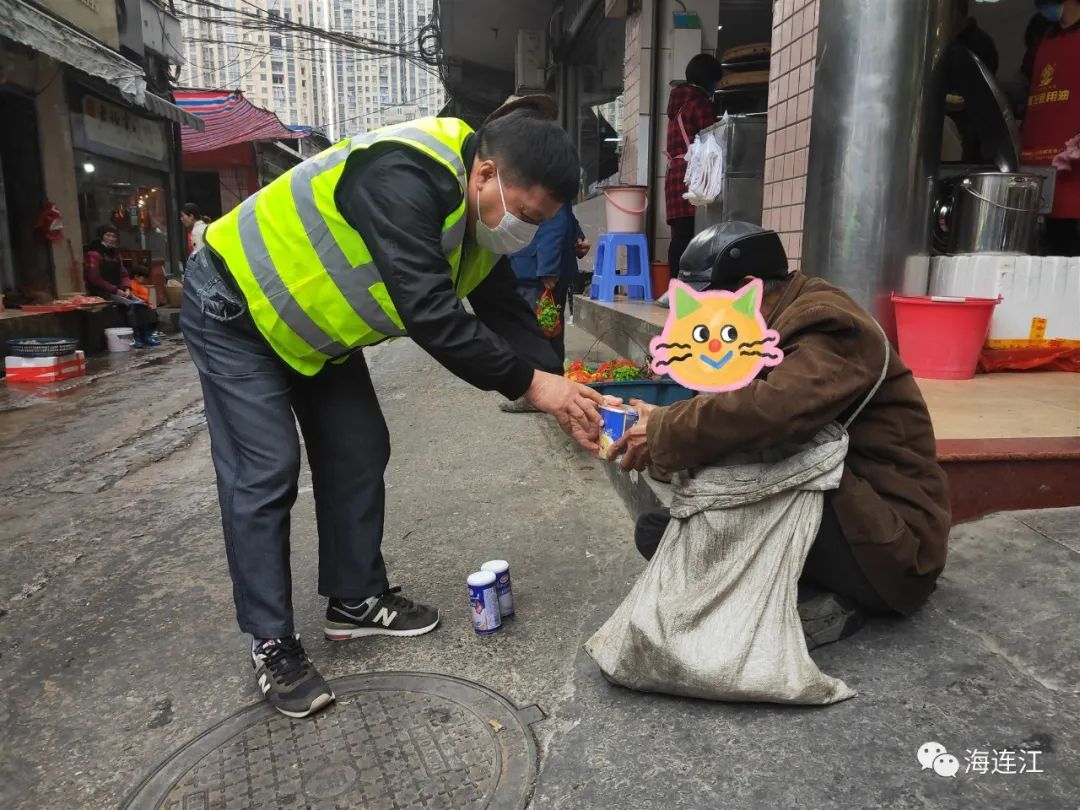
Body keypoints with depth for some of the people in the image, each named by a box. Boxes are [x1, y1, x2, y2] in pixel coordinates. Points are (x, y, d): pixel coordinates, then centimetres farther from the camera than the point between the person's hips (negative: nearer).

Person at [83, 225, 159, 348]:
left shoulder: (115, 253, 17)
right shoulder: (94, 254, -7)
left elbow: (123, 274, 16)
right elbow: (95, 279, -14)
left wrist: (127, 288, -4)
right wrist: (116, 290, -18)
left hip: (118, 290, 7)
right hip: (102, 292, -7)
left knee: (142, 304, -15)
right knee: (130, 305, -27)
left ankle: (147, 334, -17)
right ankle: (136, 336, -26)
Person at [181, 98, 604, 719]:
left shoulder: (482, 217, -6)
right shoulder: (404, 178, -35)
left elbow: (509, 315, -4)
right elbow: (430, 314, -40)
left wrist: (566, 398, -14)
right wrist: (530, 383, -34)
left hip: (312, 322, 8)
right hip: (236, 310, -8)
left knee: (359, 453, 6)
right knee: (266, 474, -9)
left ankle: (356, 601, 20)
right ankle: (273, 645, 5)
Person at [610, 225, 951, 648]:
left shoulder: (828, 328, -18)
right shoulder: (790, 325, 11)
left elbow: (774, 409, -36)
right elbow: (744, 409, 9)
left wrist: (665, 433, -25)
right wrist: (663, 424, -6)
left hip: (890, 544, -9)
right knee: (657, 529, -1)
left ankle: (809, 604, -13)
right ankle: (813, 587, -4)